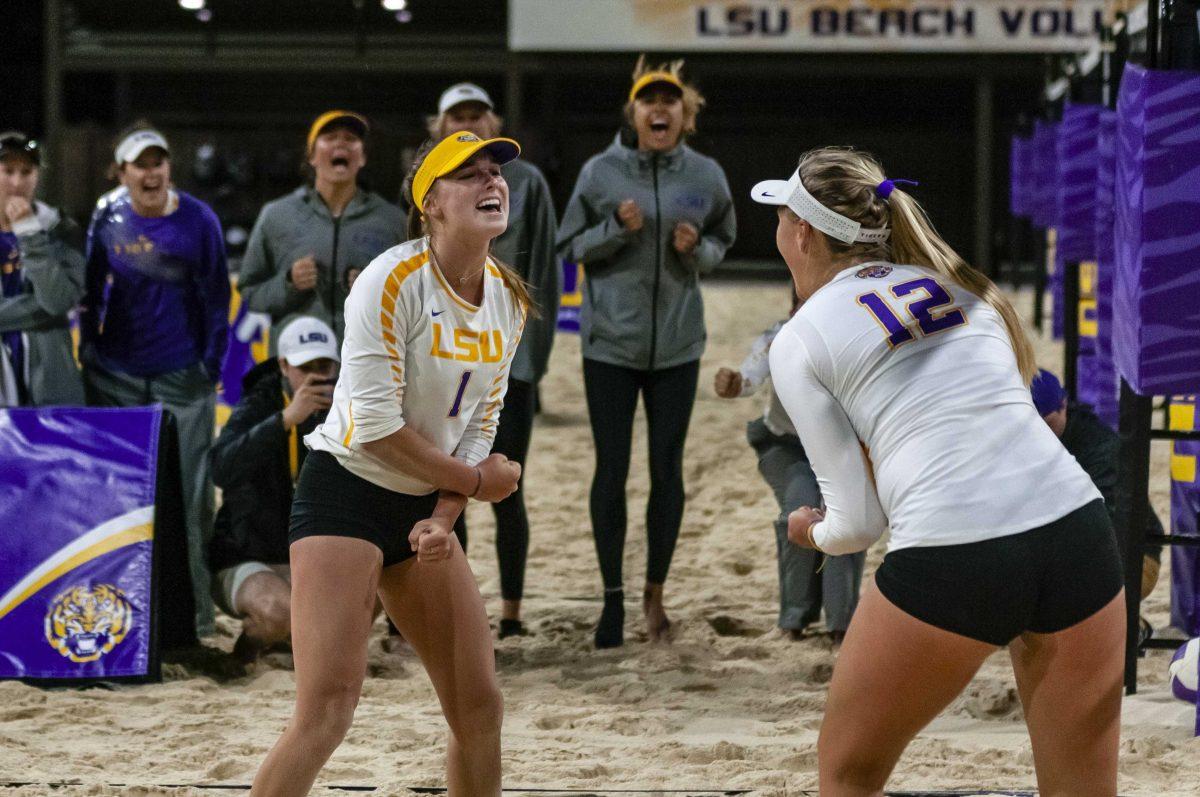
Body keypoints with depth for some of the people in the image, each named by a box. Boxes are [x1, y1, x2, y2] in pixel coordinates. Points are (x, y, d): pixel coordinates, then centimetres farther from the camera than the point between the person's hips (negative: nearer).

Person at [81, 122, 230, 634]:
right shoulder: (108, 218, 3)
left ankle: (194, 609, 1)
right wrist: (89, 355, 7)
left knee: (188, 495, -4)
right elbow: (91, 293, 12)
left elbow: (216, 297, 4)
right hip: (116, 378, 2)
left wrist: (211, 364, -3)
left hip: (182, 379, -2)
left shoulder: (198, 220, -1)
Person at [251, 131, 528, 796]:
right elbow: (374, 425, -19)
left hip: (426, 508, 8)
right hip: (345, 492, -7)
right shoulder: (392, 281, -17)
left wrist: (443, 517, -9)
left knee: (479, 708, 7)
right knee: (326, 711, -17)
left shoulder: (508, 300, 5)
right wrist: (476, 481, -10)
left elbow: (478, 428, 7)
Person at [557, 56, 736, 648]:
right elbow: (569, 246, 3)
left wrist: (698, 249, -9)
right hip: (610, 342, -1)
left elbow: (722, 240, 14)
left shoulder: (705, 176, 0)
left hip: (676, 343, 1)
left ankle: (655, 592, 21)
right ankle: (612, 598, 11)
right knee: (611, 470, 1)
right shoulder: (601, 173, -4)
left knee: (667, 469, 6)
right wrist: (617, 228, -15)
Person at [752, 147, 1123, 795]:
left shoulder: (797, 344, 7)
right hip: (1080, 532, 4)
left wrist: (813, 532, 28)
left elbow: (857, 521, 7)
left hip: (947, 566, -4)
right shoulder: (960, 286, 20)